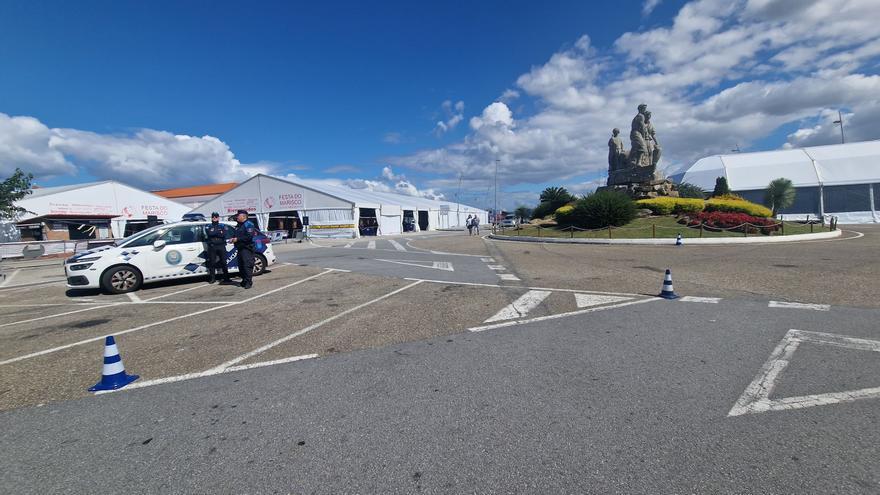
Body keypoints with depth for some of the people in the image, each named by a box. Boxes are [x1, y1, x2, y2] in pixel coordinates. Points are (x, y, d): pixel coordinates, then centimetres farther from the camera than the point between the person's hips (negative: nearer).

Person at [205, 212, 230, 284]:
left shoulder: (223, 226, 11)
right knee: (212, 263, 2)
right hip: (212, 247, 1)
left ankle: (226, 277, 6)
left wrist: (214, 233, -9)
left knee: (223, 262, 0)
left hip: (221, 246, -1)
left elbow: (225, 234, -10)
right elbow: (209, 233, -10)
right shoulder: (208, 227, 13)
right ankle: (212, 278, 9)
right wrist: (219, 232, -7)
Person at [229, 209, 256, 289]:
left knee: (247, 266, -11)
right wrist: (232, 239, 7)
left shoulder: (249, 224, -9)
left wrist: (237, 239, -19)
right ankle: (244, 280, 21)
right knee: (241, 266, 12)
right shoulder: (238, 226, 21)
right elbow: (235, 235, 30)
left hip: (246, 249, -10)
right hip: (240, 249, 10)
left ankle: (249, 282, -9)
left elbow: (249, 237, -21)